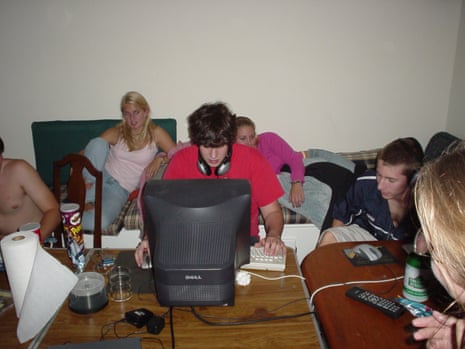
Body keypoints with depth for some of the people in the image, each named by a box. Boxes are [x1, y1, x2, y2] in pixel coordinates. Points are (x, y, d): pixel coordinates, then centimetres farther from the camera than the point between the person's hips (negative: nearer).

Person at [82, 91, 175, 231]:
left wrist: (160, 158, -21)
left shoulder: (155, 133, 3)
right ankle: (87, 201, -19)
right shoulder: (116, 133, 3)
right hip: (98, 179, 1)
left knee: (100, 222, -35)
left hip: (120, 189, -1)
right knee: (98, 142, -29)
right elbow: (83, 154, 0)